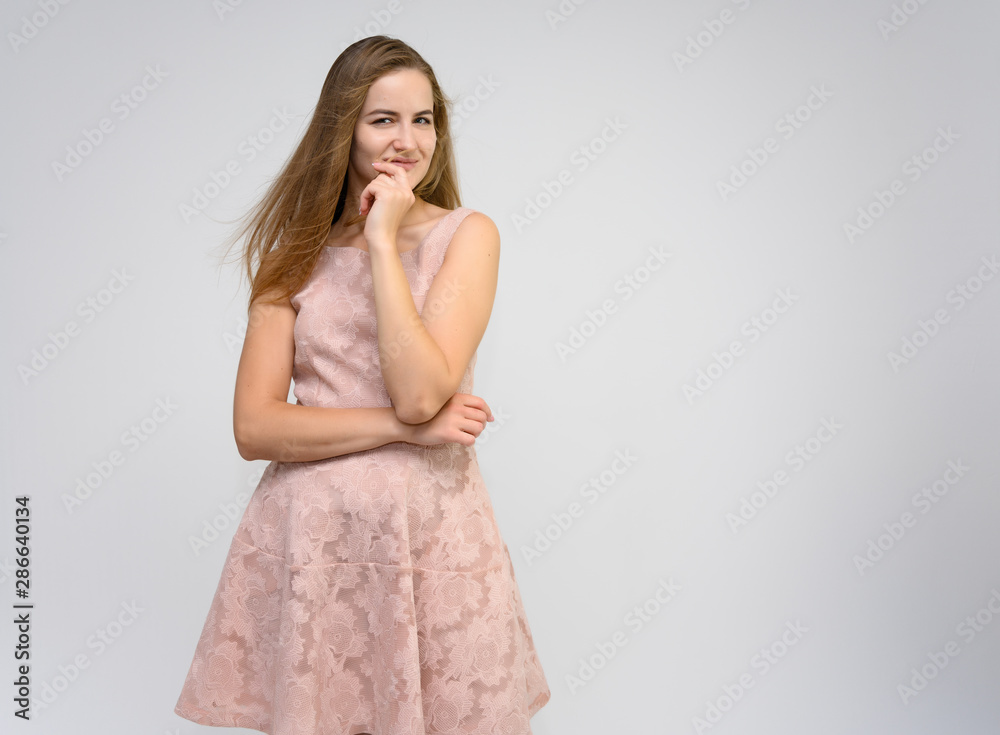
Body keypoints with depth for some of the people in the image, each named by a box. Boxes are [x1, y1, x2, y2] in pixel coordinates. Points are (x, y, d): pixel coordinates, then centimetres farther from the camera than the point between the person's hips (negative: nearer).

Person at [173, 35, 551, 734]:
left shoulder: (466, 235, -1)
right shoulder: (298, 253, 5)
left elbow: (421, 391, -16)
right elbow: (253, 427, -5)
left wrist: (383, 242, -13)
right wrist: (403, 426, -14)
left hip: (432, 537, -1)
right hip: (308, 538, 2)